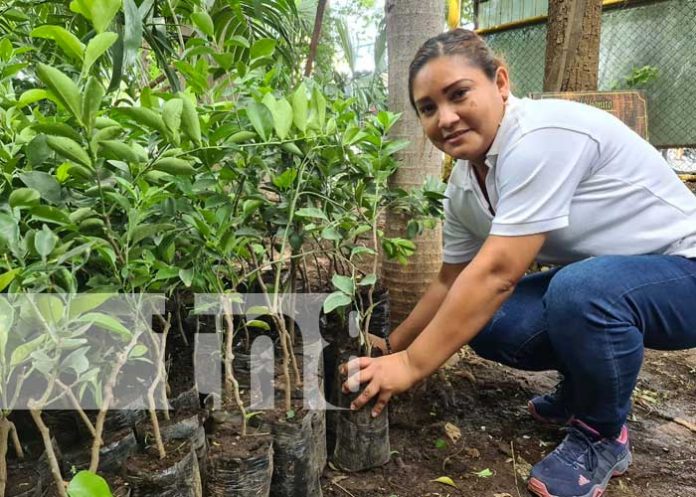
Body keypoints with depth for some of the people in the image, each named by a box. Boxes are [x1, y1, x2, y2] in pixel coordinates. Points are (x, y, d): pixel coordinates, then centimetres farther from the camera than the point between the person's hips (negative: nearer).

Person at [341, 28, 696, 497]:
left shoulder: (543, 136, -29)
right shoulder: (463, 187, -4)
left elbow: (497, 273, -33)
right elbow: (450, 282, 6)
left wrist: (411, 365, -26)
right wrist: (389, 350, 6)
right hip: (597, 275, 7)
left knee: (581, 291, -36)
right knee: (483, 322, -11)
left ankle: (602, 437, -6)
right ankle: (587, 384, 17)